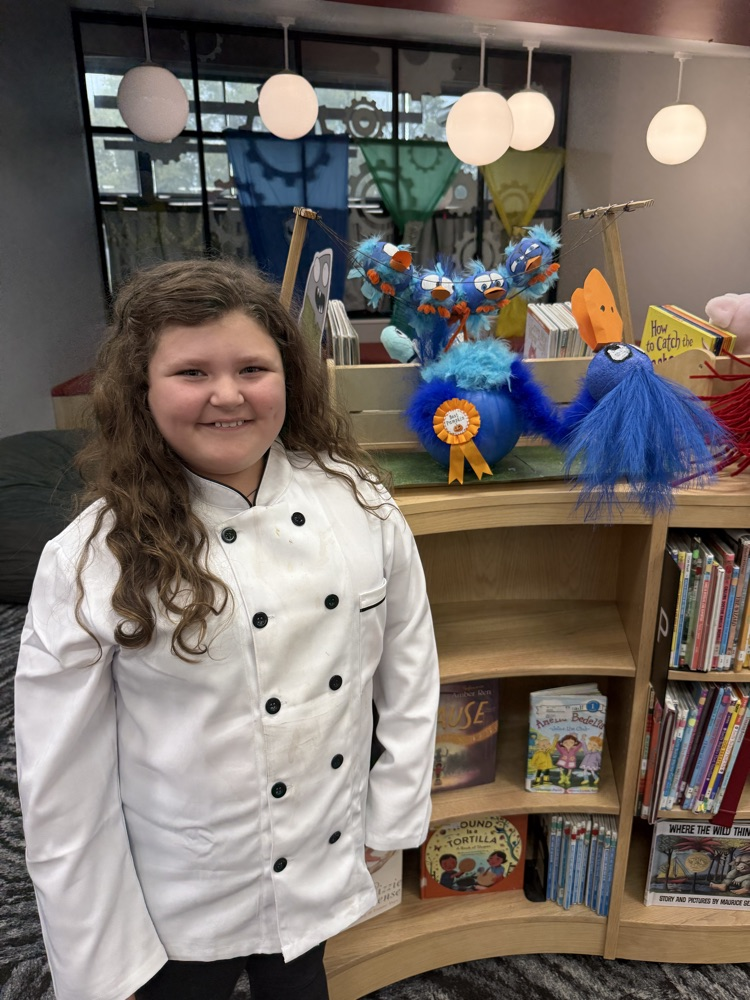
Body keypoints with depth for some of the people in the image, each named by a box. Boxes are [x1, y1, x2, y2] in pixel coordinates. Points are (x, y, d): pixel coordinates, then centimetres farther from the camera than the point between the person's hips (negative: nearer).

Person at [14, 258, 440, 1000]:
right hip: (176, 909, -2)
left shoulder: (357, 503, -13)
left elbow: (408, 663, -3)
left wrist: (394, 813, 1)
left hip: (324, 864, 3)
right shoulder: (91, 562, -20)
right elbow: (63, 788, -13)